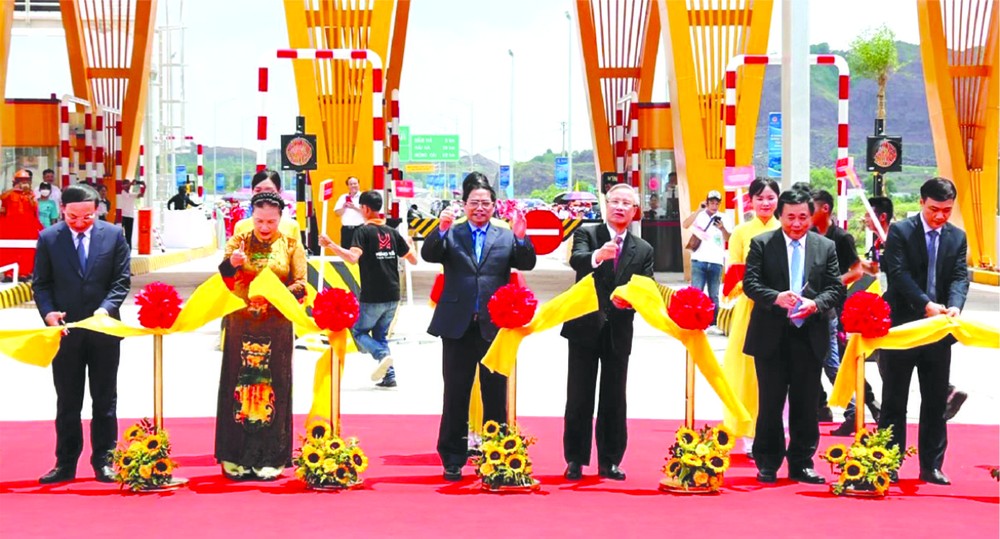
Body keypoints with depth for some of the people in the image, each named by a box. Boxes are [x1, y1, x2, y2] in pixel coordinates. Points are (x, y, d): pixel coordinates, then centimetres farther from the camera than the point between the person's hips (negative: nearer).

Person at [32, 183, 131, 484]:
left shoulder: (113, 235, 0)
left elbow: (122, 280, -1)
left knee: (105, 400, 6)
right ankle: (66, 464, 12)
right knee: (67, 402, 7)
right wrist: (48, 313, -15)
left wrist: (106, 308, -16)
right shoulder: (48, 238, 0)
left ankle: (103, 461, 13)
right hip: (65, 330, 0)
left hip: (104, 329, 0)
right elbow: (41, 284, 2)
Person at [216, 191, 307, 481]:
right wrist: (230, 263, -22)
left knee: (273, 388, -1)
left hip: (276, 329, 0)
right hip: (241, 326, 1)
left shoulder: (291, 245, 6)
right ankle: (237, 458, 3)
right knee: (239, 385, -1)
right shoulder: (238, 241, 7)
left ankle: (270, 458, 4)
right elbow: (220, 281, -1)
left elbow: (301, 285, 1)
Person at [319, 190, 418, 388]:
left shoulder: (364, 231, -9)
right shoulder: (392, 233, 8)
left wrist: (330, 245, -20)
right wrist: (409, 243, 32)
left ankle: (382, 355, -17)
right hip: (392, 296, 6)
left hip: (372, 297, -5)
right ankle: (389, 376, 6)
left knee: (359, 331, 10)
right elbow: (413, 259, 13)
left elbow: (353, 257, -24)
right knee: (380, 334, 17)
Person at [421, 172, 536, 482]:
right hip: (458, 326, 0)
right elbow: (428, 255, -9)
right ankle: (452, 460, 10)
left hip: (494, 326, 1)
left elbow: (527, 264, -5)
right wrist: (441, 230, -27)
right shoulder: (450, 235, 6)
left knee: (495, 395, 6)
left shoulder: (506, 237, 7)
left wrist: (522, 237, -24)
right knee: (455, 395, 4)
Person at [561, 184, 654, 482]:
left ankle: (609, 462, 13)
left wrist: (631, 300, -18)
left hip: (619, 331, 2)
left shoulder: (643, 250, 9)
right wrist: (597, 256, -42)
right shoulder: (587, 234, 1)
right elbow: (576, 259, -21)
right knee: (579, 397, 1)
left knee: (614, 399, 6)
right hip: (585, 326, -2)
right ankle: (575, 460, 8)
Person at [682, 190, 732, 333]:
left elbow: (728, 239, -2)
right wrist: (699, 210, -19)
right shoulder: (698, 216, 5)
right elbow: (685, 225, -13)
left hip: (716, 262, 2)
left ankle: (713, 324, 7)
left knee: (714, 295, 4)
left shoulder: (724, 218, 8)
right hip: (699, 260, -2)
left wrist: (722, 228, -22)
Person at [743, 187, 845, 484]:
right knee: (770, 403, 4)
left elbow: (836, 288, 4)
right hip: (771, 337, -2)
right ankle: (767, 464, 12)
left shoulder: (826, 247, 8)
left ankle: (801, 463, 14)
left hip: (810, 337, 2)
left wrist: (816, 304, -15)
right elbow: (750, 282, -6)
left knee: (805, 404, 6)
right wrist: (776, 298, -23)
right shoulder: (762, 244, 2)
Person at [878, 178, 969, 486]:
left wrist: (954, 306, -23)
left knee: (936, 402, 7)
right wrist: (926, 304, -27)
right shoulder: (900, 232, -5)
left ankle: (931, 466, 13)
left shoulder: (957, 238, 8)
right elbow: (898, 274, -15)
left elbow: (960, 276, -2)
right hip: (902, 326, -4)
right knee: (894, 400, 4)